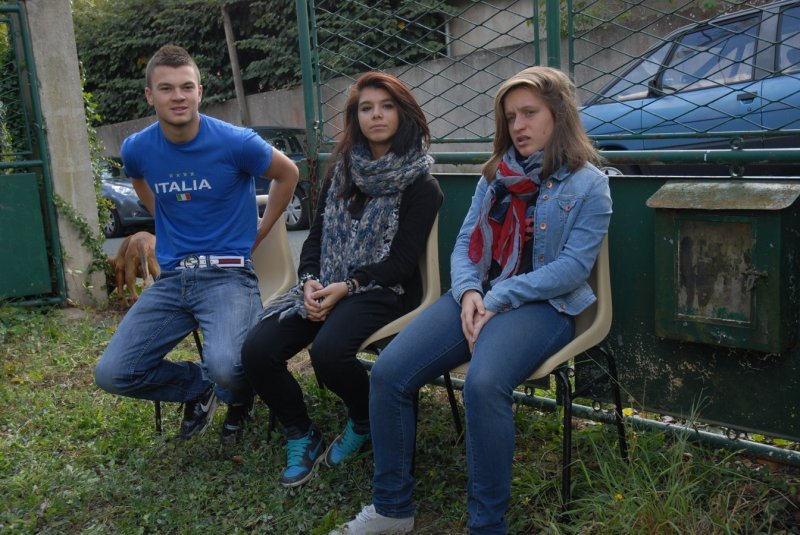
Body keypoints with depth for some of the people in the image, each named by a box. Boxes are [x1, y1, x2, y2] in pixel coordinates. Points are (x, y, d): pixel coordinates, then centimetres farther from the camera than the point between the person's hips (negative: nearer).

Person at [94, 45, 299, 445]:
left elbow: (288, 175, 7)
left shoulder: (235, 142, -10)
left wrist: (257, 234, 7)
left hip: (227, 273, -4)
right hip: (171, 277, 4)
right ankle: (201, 386, 18)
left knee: (226, 367, -31)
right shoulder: (136, 149, 2)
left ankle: (237, 396, 10)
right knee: (111, 374, -10)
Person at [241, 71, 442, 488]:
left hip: (382, 289, -5)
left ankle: (364, 423, 1)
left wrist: (346, 287, -18)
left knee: (328, 352, -33)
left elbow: (402, 262, -8)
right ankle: (301, 436, 7)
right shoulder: (342, 171, 14)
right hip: (324, 286, 5)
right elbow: (317, 235, 12)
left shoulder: (420, 185, -3)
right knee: (257, 351, -16)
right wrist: (309, 281, -7)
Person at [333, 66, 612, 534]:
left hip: (542, 304, -5)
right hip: (479, 297, 5)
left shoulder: (589, 184, 0)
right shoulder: (497, 174, 16)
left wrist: (499, 299, -17)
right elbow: (466, 243, 12)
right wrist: (469, 292, -10)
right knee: (389, 372, -15)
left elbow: (572, 267, -10)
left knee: (484, 385, -36)